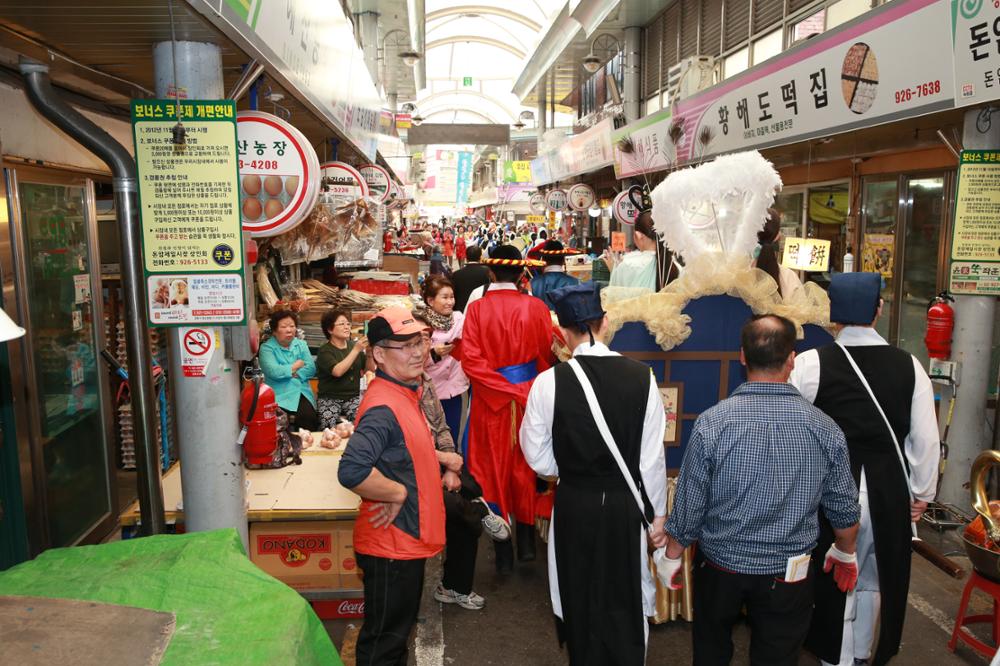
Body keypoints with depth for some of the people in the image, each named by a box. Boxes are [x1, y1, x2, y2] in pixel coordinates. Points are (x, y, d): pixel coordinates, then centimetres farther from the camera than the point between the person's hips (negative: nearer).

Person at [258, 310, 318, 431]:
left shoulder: (301, 345, 14)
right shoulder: (266, 348, 1)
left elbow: (311, 368, 1)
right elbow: (273, 371, -15)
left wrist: (290, 372, -12)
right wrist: (296, 366, -2)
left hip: (301, 393, 3)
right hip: (280, 396, -3)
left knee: (309, 416, -24)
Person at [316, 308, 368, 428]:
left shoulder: (353, 345, 7)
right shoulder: (325, 351, -4)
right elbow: (337, 371, -20)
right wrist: (356, 350, -19)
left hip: (353, 397, 3)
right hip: (330, 399, -2)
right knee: (329, 428, -25)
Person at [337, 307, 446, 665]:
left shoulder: (407, 393, 8)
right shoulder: (383, 407, -26)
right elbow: (351, 471, -38)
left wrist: (439, 460, 12)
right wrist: (397, 493, -25)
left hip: (409, 540, 10)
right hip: (391, 545, -10)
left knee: (398, 630, 25)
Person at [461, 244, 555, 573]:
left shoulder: (477, 308, -9)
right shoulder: (535, 307, -8)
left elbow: (470, 360, -15)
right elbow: (546, 355, -3)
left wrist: (504, 388, -10)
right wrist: (524, 389, 12)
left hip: (489, 399, -1)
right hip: (529, 397, 1)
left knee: (493, 470, 11)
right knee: (525, 468, 18)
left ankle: (503, 553, 18)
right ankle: (526, 541, 26)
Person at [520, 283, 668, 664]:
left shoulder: (549, 382, -14)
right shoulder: (642, 377, -12)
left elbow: (539, 460, -7)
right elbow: (653, 459, -8)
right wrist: (658, 514, 4)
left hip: (573, 506, 0)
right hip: (626, 505, 0)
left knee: (582, 603, 21)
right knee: (625, 603, 18)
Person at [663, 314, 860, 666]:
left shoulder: (711, 423, -19)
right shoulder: (825, 428, -12)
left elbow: (688, 504, -12)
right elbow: (844, 509, 0)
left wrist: (672, 556, 4)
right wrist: (846, 553, 20)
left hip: (720, 566, -1)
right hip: (788, 574, 1)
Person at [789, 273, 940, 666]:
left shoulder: (811, 364, -13)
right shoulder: (908, 365, -5)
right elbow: (926, 439, 1)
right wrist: (921, 493, 14)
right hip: (890, 494, 3)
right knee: (873, 579, 21)